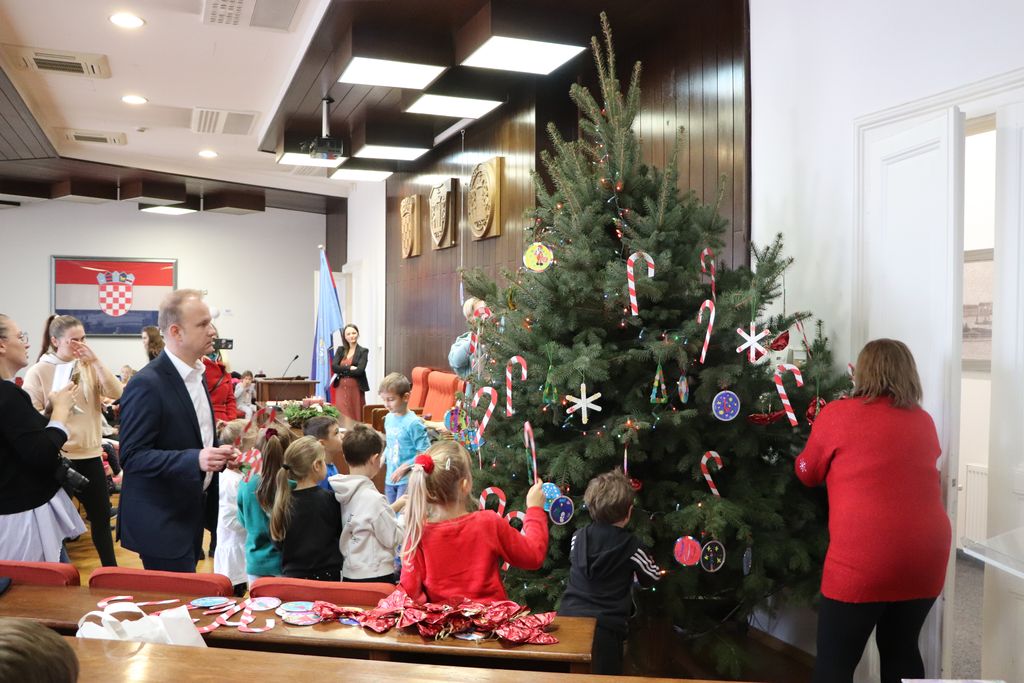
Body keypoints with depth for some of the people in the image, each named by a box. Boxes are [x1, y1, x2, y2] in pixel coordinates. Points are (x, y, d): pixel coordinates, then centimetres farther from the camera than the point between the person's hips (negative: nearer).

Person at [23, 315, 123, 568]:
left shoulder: (89, 367, 4)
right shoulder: (39, 372, -6)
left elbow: (117, 393, -9)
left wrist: (95, 361, -15)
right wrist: (52, 408, -26)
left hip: (90, 453, 4)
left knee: (101, 515, 13)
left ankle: (110, 569, 27)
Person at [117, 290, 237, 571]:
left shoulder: (194, 374, 9)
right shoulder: (147, 385, -19)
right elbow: (132, 457, -21)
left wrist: (216, 454, 2)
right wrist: (195, 459, -32)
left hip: (189, 514, 9)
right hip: (160, 523, -8)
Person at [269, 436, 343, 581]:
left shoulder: (283, 500, 0)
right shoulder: (328, 499, -12)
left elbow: (278, 541, 9)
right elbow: (341, 532, -2)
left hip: (292, 575, 4)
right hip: (326, 575, -4)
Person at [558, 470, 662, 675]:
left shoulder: (578, 537, 4)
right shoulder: (631, 546, -7)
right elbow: (652, 577, 9)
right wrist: (648, 560, 31)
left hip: (568, 619, 3)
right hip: (605, 628, -3)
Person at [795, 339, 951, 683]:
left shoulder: (837, 414, -3)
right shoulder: (924, 421, 9)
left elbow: (807, 474, 9)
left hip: (863, 559, -5)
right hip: (927, 555, 5)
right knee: (901, 648, 21)